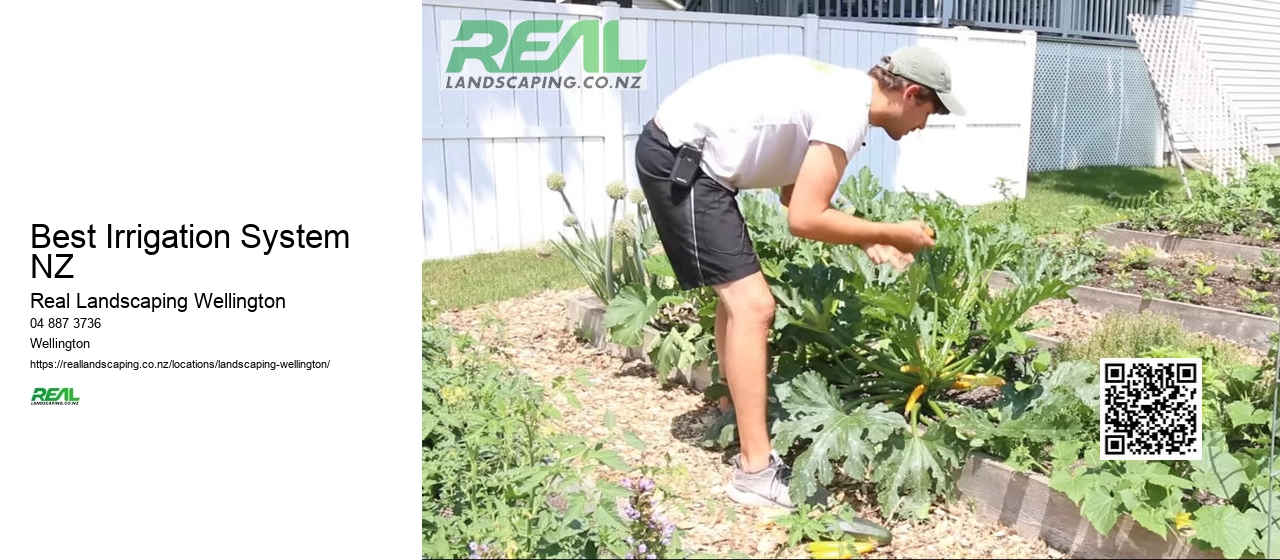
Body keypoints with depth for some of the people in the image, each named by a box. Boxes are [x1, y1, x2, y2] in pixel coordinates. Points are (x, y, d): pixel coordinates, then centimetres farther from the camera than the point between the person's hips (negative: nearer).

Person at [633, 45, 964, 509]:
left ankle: (734, 411, 38)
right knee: (753, 306, -11)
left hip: (680, 155, 11)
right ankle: (755, 471, -6)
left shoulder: (840, 91, 15)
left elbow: (796, 196, 19)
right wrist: (893, 234, -8)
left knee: (737, 293, 22)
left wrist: (867, 240, 12)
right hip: (679, 160, -11)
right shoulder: (848, 110, -15)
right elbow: (804, 219, -19)